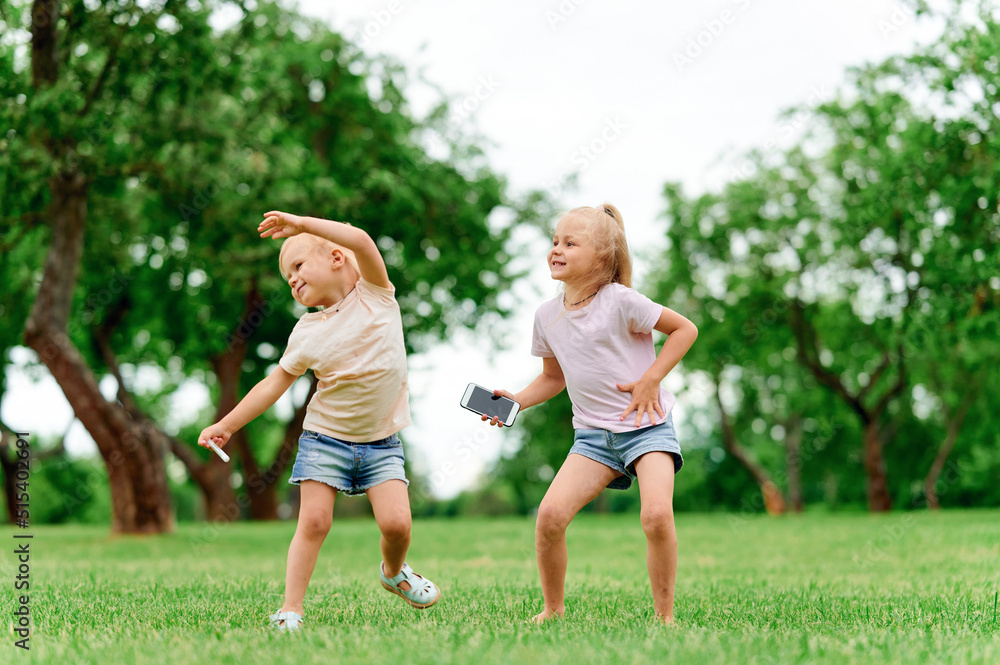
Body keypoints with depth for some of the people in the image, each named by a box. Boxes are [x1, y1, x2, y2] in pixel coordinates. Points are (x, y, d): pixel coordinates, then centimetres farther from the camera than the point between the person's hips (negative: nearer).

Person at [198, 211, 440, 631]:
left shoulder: (376, 294, -5)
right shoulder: (307, 332, 1)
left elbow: (361, 242, -23)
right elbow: (276, 384, 7)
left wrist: (300, 225, -24)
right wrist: (227, 425, 6)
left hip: (380, 442, -1)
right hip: (325, 438, 1)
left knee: (396, 522, -11)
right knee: (314, 521, -8)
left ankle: (393, 572, 20)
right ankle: (290, 608, 0)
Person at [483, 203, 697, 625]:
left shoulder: (620, 301, -10)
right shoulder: (547, 315, 6)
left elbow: (685, 329, -3)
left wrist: (651, 378, -11)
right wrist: (515, 401, 3)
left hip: (647, 426, -4)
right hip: (593, 435, 4)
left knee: (657, 514, -26)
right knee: (550, 514, -15)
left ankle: (664, 615, -7)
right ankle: (553, 609, 7)